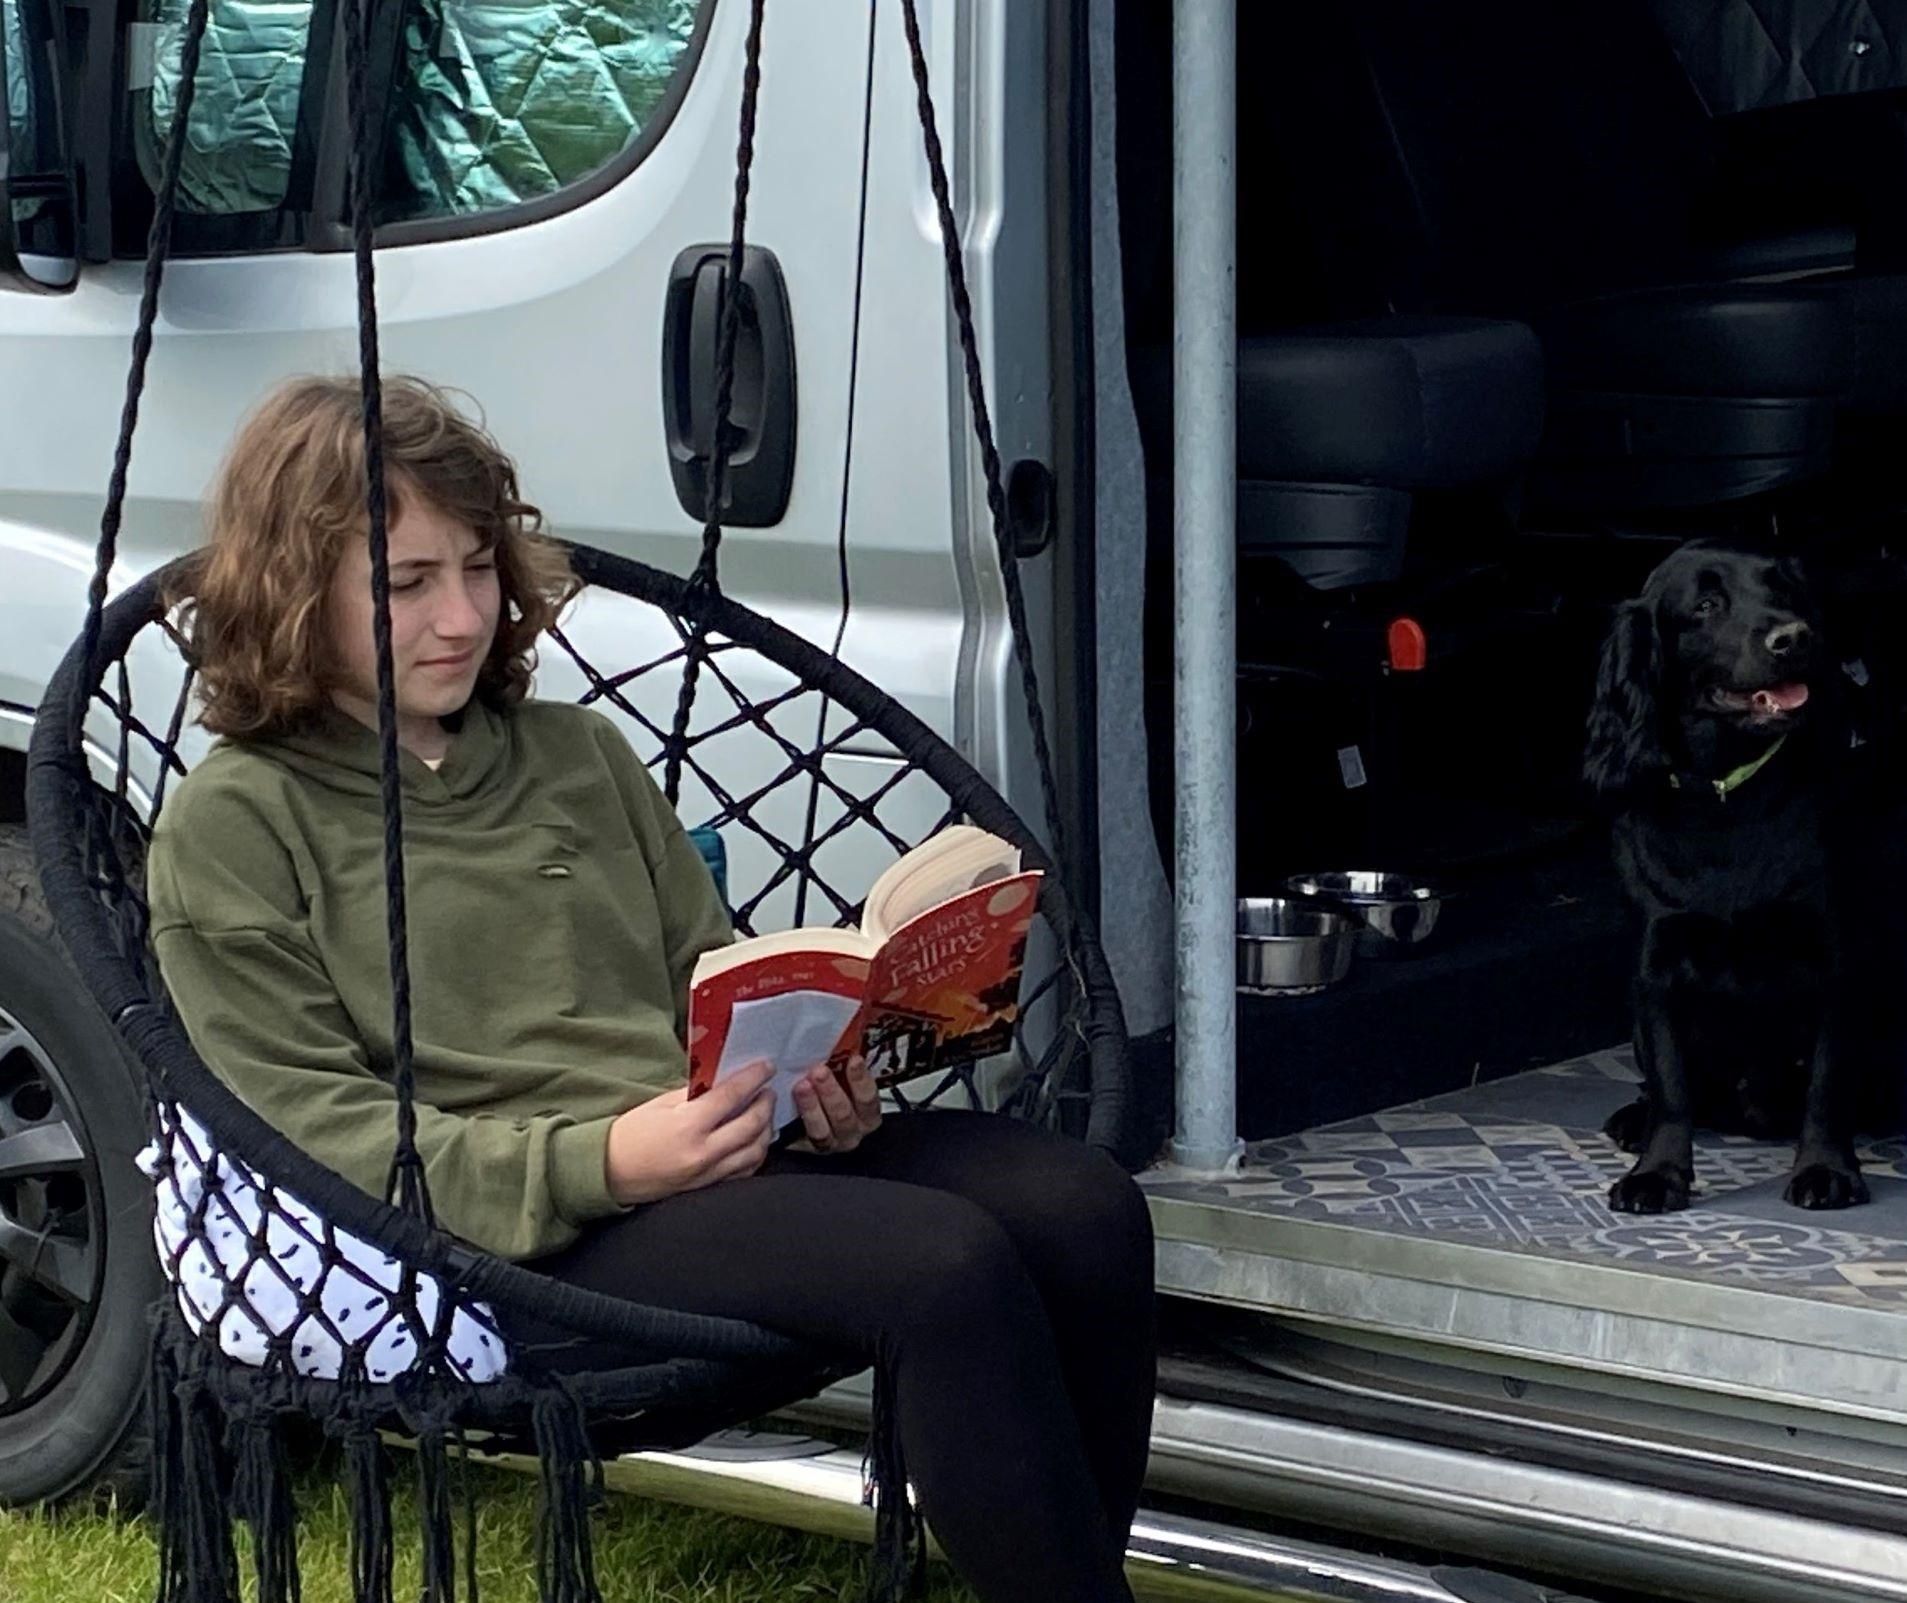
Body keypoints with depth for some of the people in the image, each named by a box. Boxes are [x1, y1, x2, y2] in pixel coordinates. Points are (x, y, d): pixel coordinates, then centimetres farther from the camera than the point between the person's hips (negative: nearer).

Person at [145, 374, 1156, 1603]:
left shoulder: (576, 751, 23)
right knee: (949, 1268, -30)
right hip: (516, 1238, -6)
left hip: (737, 1155, 7)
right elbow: (311, 1134, -5)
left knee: (1085, 1210, -21)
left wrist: (818, 1083, -1)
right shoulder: (232, 830, 4)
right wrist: (600, 1163, -20)